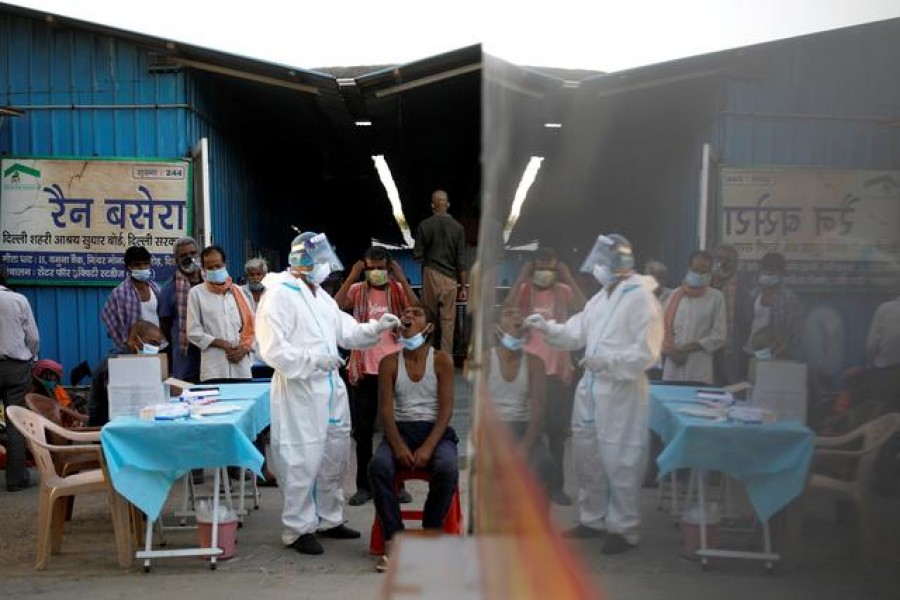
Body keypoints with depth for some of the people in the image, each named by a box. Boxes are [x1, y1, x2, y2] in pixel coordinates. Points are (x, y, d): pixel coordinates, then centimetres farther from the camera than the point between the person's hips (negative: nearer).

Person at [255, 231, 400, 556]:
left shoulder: (321, 295, 16)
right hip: (300, 392, -9)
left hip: (330, 388, 9)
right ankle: (298, 529, 14)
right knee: (302, 462, -2)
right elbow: (273, 349, -18)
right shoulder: (278, 295, -11)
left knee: (334, 457, 16)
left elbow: (346, 331, 17)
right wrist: (315, 360, -22)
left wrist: (377, 327, 2)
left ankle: (328, 519, 32)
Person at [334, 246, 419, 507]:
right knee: (362, 429, 8)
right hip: (363, 369, 1)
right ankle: (364, 485, 19)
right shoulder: (357, 290, 2)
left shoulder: (398, 290, 1)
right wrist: (351, 278, -16)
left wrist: (402, 279, -17)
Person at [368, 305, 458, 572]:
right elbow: (385, 408, -3)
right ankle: (393, 539, -18)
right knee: (378, 466, -30)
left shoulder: (442, 360, -1)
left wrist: (428, 447, -20)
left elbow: (446, 408, -7)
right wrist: (398, 446, -19)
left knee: (447, 469, -32)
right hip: (400, 429, 1)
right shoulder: (389, 362, 4)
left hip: (435, 430, -1)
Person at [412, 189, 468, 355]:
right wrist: (463, 287, 3)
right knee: (448, 319, 3)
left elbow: (417, 255, -1)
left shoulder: (424, 225, -4)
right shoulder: (457, 227, -3)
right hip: (450, 277, 0)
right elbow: (461, 261, -3)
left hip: (430, 274, 1)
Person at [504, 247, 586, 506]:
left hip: (558, 371, 2)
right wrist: (522, 277, -19)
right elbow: (507, 308, -21)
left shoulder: (564, 291, 2)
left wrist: (569, 278, -14)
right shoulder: (524, 290, -2)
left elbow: (585, 311, -15)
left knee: (557, 430, 11)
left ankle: (556, 485, 25)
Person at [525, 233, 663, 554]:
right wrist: (547, 327, 2)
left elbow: (646, 352, -19)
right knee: (587, 458, 17)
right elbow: (577, 332, 15)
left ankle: (623, 529, 19)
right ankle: (593, 519, 33)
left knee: (620, 463, 3)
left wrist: (607, 361, -26)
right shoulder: (601, 297, 13)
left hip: (621, 393, -9)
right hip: (590, 389, 9)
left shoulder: (641, 298, -13)